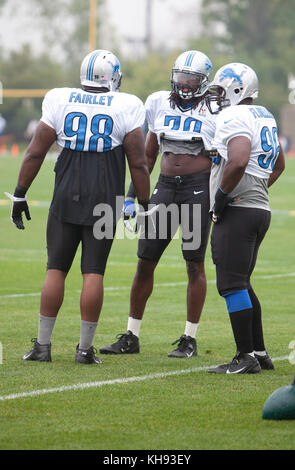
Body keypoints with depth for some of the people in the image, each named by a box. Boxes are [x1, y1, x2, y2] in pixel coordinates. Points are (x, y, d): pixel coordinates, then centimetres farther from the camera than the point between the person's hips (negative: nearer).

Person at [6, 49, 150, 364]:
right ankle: (85, 348, 2)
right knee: (93, 273, 2)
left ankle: (43, 344, 6)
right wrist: (145, 205, 7)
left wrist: (20, 194, 9)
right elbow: (138, 163, -2)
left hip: (66, 197, 1)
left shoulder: (59, 101, 0)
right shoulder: (125, 108, -3)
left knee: (56, 269, 6)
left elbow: (36, 152, 1)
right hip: (105, 201, -1)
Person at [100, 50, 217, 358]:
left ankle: (189, 340, 8)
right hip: (165, 186, 4)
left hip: (199, 187, -4)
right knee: (145, 261, 3)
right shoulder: (160, 104, 9)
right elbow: (148, 154, 15)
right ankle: (131, 337, 11)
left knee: (194, 264, 0)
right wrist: (132, 196, 12)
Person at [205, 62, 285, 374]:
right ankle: (260, 352, 18)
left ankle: (246, 357, -7)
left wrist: (222, 195, -17)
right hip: (260, 208, 10)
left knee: (232, 285, -7)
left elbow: (238, 162, -30)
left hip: (237, 211, -10)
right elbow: (278, 165, 29)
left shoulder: (234, 117, -13)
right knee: (241, 284, 17)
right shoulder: (265, 118, 17)